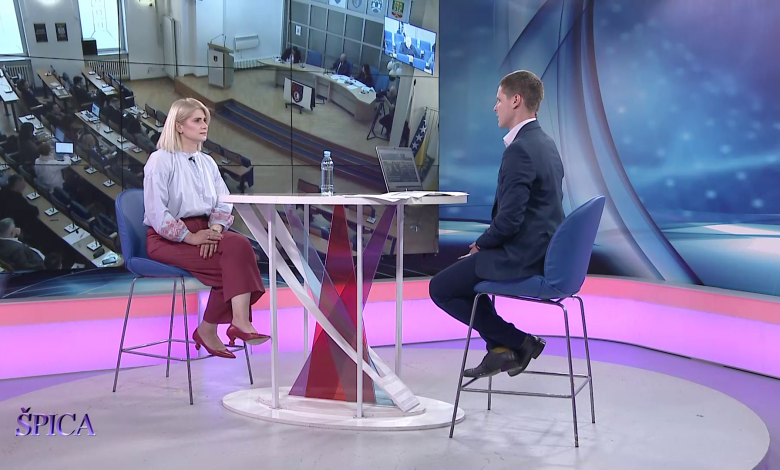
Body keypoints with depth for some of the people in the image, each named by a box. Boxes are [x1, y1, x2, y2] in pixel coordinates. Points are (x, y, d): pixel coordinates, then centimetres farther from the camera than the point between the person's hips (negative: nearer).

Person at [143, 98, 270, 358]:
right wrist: (190, 236, -22)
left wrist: (215, 229, -14)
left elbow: (224, 204, 8)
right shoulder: (161, 160, -4)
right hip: (167, 239, -6)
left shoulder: (207, 163, 17)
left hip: (204, 231, 6)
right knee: (233, 260, -28)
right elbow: (156, 211, -14)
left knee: (240, 245, -26)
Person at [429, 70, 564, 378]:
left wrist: (481, 244, -5)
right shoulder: (545, 143, 10)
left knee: (440, 288, 3)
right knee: (463, 267, 26)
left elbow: (509, 219, -25)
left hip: (522, 257, -10)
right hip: (543, 250, 10)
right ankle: (500, 347, 20)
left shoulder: (519, 150, -21)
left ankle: (518, 341, 6)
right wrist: (485, 243, 13)